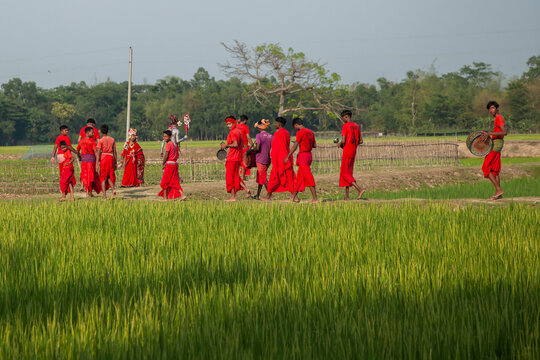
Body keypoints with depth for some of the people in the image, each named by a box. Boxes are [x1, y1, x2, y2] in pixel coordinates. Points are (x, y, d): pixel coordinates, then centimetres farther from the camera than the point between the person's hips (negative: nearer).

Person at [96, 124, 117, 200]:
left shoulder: (100, 141, -5)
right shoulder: (112, 140, 7)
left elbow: (98, 153, -8)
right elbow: (114, 152, 8)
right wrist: (115, 163, 15)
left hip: (103, 158, -3)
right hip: (111, 158, 3)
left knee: (103, 178, 3)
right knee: (110, 177, 15)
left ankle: (104, 196, -2)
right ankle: (113, 190, -12)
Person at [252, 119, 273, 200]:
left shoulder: (259, 136, -14)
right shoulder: (271, 136, 6)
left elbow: (257, 148, -21)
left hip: (260, 159, -7)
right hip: (267, 159, 7)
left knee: (263, 178, -2)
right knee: (260, 177, 17)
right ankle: (258, 195, 23)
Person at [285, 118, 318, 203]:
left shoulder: (300, 132, -12)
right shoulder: (310, 132, 11)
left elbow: (295, 146, -15)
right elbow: (315, 145, 15)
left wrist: (287, 157, -11)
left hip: (303, 155, -8)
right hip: (309, 154, 8)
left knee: (308, 177, -10)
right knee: (299, 176, 16)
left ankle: (315, 198, -14)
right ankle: (295, 196, 22)